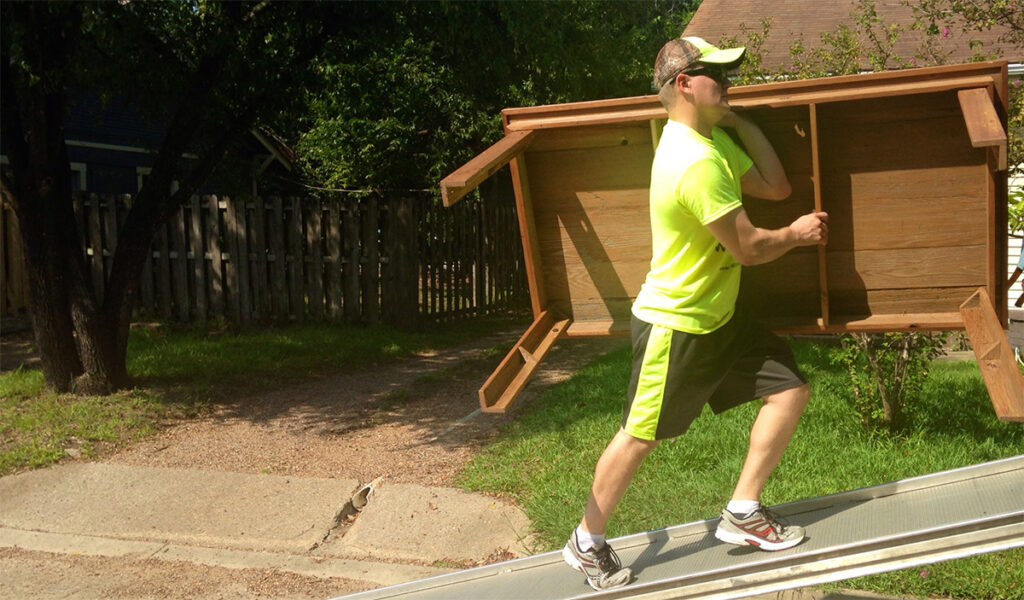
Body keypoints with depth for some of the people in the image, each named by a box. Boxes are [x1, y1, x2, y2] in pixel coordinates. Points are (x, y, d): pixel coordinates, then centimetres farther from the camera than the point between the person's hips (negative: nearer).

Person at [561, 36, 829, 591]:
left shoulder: (713, 138, 7)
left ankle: (742, 513, 16)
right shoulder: (697, 163, -27)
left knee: (790, 390, 5)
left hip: (718, 316, 10)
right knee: (639, 437, 3)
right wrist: (797, 233, -2)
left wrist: (736, 119, 2)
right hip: (673, 325, -9)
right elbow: (747, 247, -22)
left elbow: (774, 187, 7)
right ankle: (586, 543, 22)